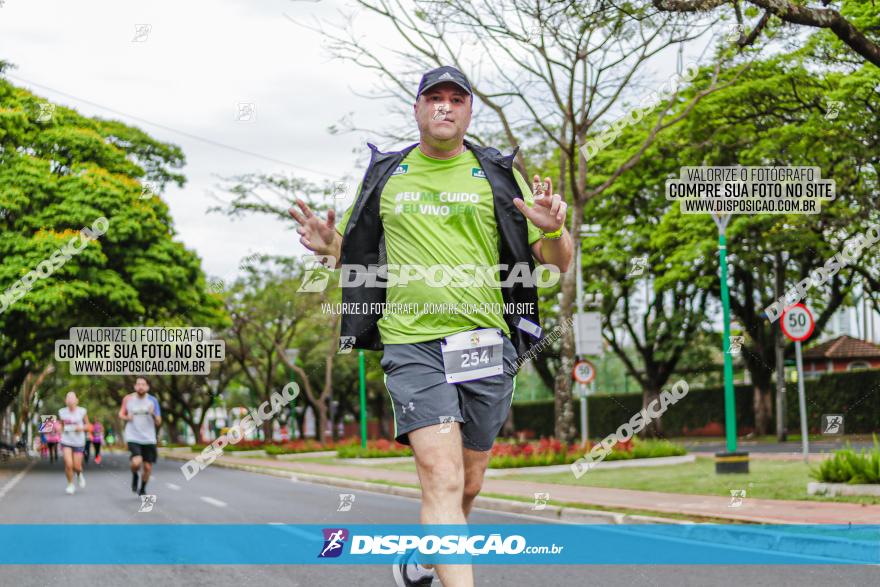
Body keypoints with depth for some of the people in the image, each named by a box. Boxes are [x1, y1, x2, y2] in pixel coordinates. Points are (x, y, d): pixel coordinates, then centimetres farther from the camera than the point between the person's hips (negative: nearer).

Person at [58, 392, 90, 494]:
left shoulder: (81, 411, -4)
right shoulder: (62, 412, 1)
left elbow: (87, 425, 5)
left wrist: (81, 428, -15)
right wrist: (61, 430, -4)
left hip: (79, 442, -1)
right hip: (66, 441, 1)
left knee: (76, 467, 1)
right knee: (68, 464, -13)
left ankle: (79, 474, 39)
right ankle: (70, 485, 9)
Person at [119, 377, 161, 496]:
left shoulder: (152, 400, 0)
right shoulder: (128, 399, 0)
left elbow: (158, 423, 0)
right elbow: (121, 414, 15)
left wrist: (153, 414, -20)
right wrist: (126, 417, -7)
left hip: (149, 439, 2)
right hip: (133, 437, -2)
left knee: (148, 467, 4)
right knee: (136, 462, -23)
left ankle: (143, 488, 30)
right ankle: (134, 476, 11)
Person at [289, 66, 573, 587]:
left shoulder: (498, 176, 7)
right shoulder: (386, 176, 10)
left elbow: (559, 263, 6)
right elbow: (351, 252, 22)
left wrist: (554, 230, -17)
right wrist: (327, 245, -2)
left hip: (487, 346, 2)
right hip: (412, 345, -2)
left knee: (468, 484, 13)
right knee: (442, 478, -18)